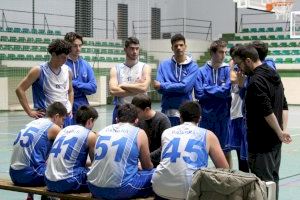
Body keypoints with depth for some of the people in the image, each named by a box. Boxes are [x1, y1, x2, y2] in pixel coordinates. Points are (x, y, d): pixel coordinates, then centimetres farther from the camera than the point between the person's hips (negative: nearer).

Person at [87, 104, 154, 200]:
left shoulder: (102, 131, 14)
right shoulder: (139, 133, 3)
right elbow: (147, 167, 15)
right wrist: (138, 166, 39)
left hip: (94, 188, 5)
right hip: (120, 190, -5)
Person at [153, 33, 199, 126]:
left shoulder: (193, 66, 0)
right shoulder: (164, 65, 6)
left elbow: (185, 86, -14)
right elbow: (159, 88, -4)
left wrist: (162, 86, -10)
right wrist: (178, 88, -13)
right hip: (167, 112, 1)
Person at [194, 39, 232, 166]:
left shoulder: (227, 70, -1)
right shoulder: (202, 71, -1)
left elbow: (227, 90, -12)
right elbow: (198, 93, -9)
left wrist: (208, 89, -8)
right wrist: (218, 90, -9)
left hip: (223, 116, 0)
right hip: (206, 116, 0)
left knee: (225, 150, 9)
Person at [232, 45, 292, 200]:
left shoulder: (256, 80, -18)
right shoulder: (274, 75, 13)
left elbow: (267, 112, -22)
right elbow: (284, 106, 14)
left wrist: (280, 133, -12)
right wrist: (283, 130, 6)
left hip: (261, 142, -9)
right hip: (274, 141, 9)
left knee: (263, 182, -5)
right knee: (273, 179, 16)